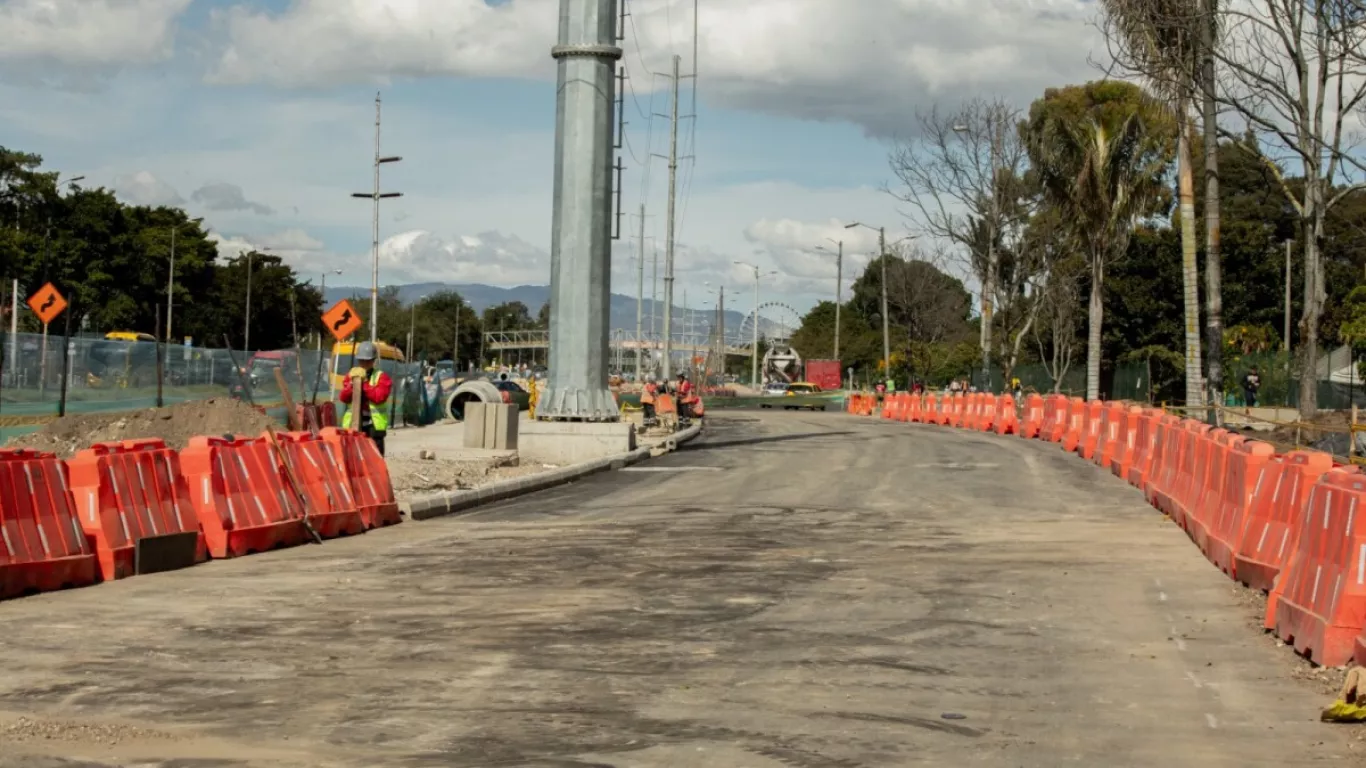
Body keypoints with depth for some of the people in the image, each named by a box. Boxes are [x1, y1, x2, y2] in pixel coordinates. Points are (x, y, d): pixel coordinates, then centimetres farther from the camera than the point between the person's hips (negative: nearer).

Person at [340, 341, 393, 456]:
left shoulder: (381, 377, 1)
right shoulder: (351, 376, 13)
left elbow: (380, 397, -16)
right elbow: (344, 398, 1)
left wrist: (364, 383, -15)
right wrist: (353, 383, -14)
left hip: (374, 426, -4)